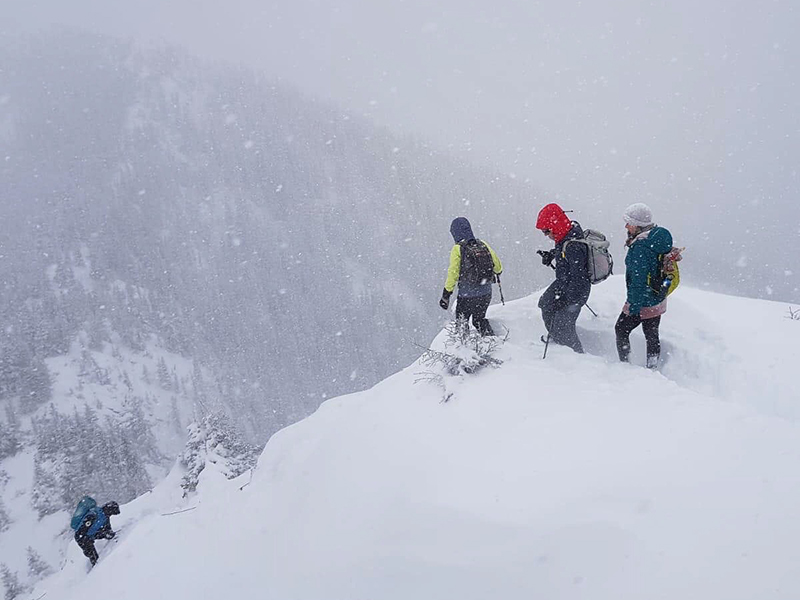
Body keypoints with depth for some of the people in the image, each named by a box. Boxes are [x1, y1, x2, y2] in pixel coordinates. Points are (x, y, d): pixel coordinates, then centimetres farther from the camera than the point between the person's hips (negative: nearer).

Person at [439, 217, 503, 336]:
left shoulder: (458, 249, -11)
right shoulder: (483, 244, 2)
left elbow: (453, 274, -13)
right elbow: (497, 265, 10)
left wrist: (446, 296, -6)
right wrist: (497, 273, 34)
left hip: (467, 295, -4)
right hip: (486, 293, 5)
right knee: (479, 319, 24)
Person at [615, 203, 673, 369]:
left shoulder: (640, 247, -27)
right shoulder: (658, 236, 2)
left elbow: (639, 279, -26)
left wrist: (634, 306, -21)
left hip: (643, 302, -9)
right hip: (658, 300, 9)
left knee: (621, 329, 11)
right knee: (651, 334, 18)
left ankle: (624, 364, 18)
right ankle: (653, 368, 26)